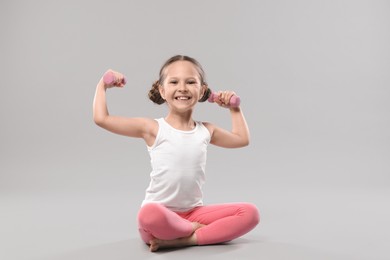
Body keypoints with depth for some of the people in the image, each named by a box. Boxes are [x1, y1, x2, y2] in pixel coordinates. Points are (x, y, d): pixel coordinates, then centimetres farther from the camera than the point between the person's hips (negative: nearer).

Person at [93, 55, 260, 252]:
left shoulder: (206, 131, 7)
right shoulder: (153, 129, -6)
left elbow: (242, 139, 25)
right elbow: (101, 118, -10)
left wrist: (234, 108, 20)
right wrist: (103, 84, 0)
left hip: (193, 212, 4)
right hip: (161, 214, -4)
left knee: (250, 213, -16)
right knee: (150, 214, -40)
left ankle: (183, 239, -22)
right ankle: (196, 230, -10)